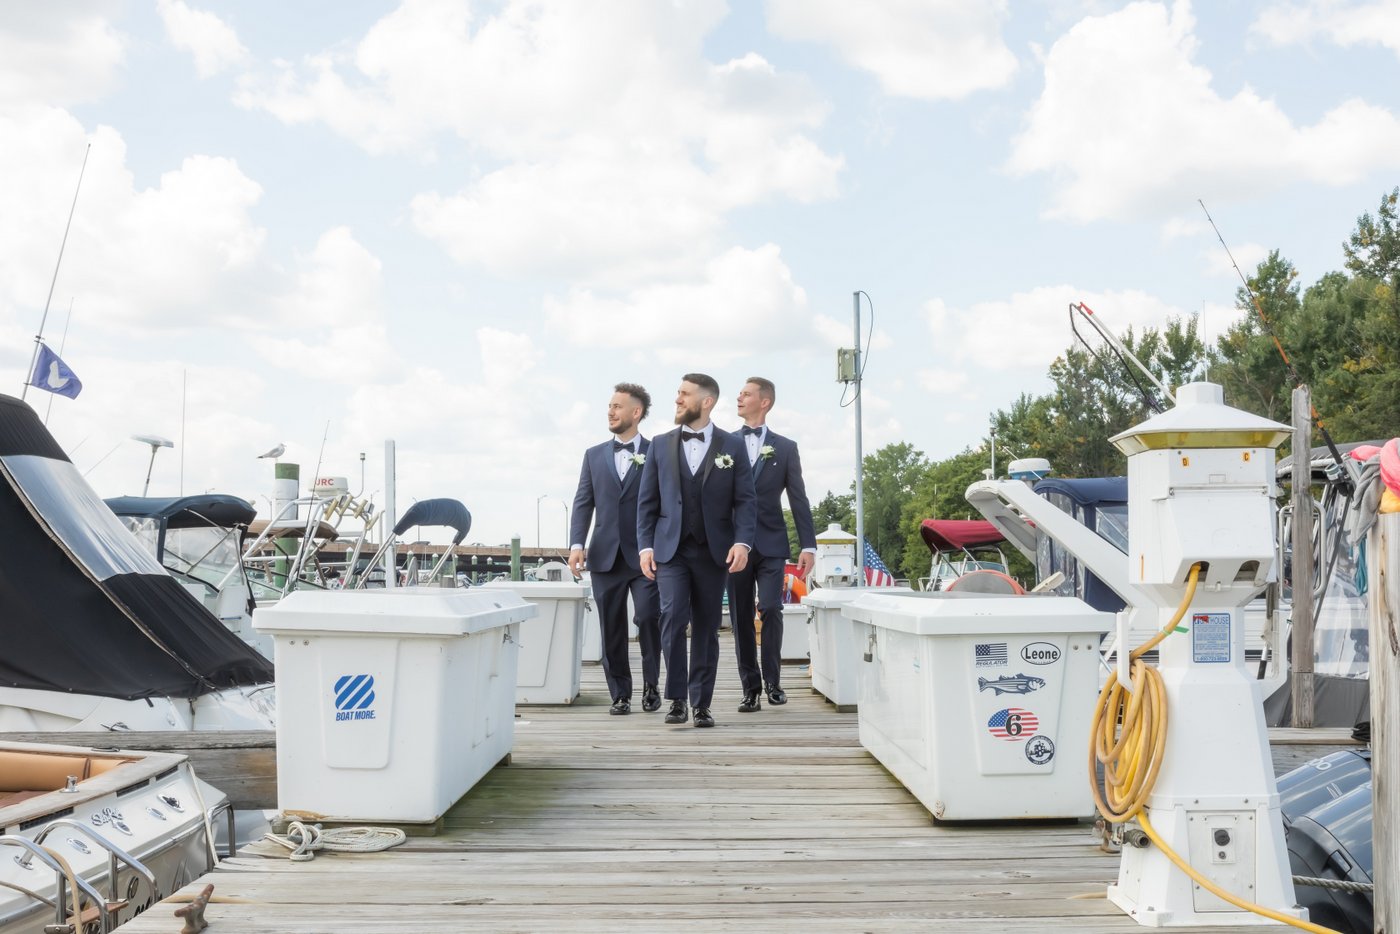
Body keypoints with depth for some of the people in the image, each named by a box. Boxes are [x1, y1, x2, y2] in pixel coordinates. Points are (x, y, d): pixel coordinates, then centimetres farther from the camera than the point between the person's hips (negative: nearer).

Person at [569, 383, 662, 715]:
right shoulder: (594, 455, 13)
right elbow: (583, 503, 9)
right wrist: (577, 544, -4)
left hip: (646, 556, -3)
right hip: (606, 555, 3)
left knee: (649, 618, -12)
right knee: (612, 629, 5)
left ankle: (651, 685, 9)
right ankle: (620, 694, 16)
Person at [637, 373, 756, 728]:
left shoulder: (732, 446, 4)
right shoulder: (661, 444, 8)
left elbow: (744, 499, 1)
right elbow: (647, 500, 8)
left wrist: (742, 541, -13)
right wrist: (645, 545, -2)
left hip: (713, 550, 0)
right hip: (671, 549, 0)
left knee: (706, 627, 5)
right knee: (673, 617, -15)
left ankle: (701, 704, 14)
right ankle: (677, 699, -4)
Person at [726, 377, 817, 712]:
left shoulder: (785, 447, 7)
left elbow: (798, 499, 5)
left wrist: (808, 545, -2)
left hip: (771, 544, -1)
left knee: (771, 609, -12)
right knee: (741, 619, 2)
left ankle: (772, 680, 5)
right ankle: (750, 687, 10)